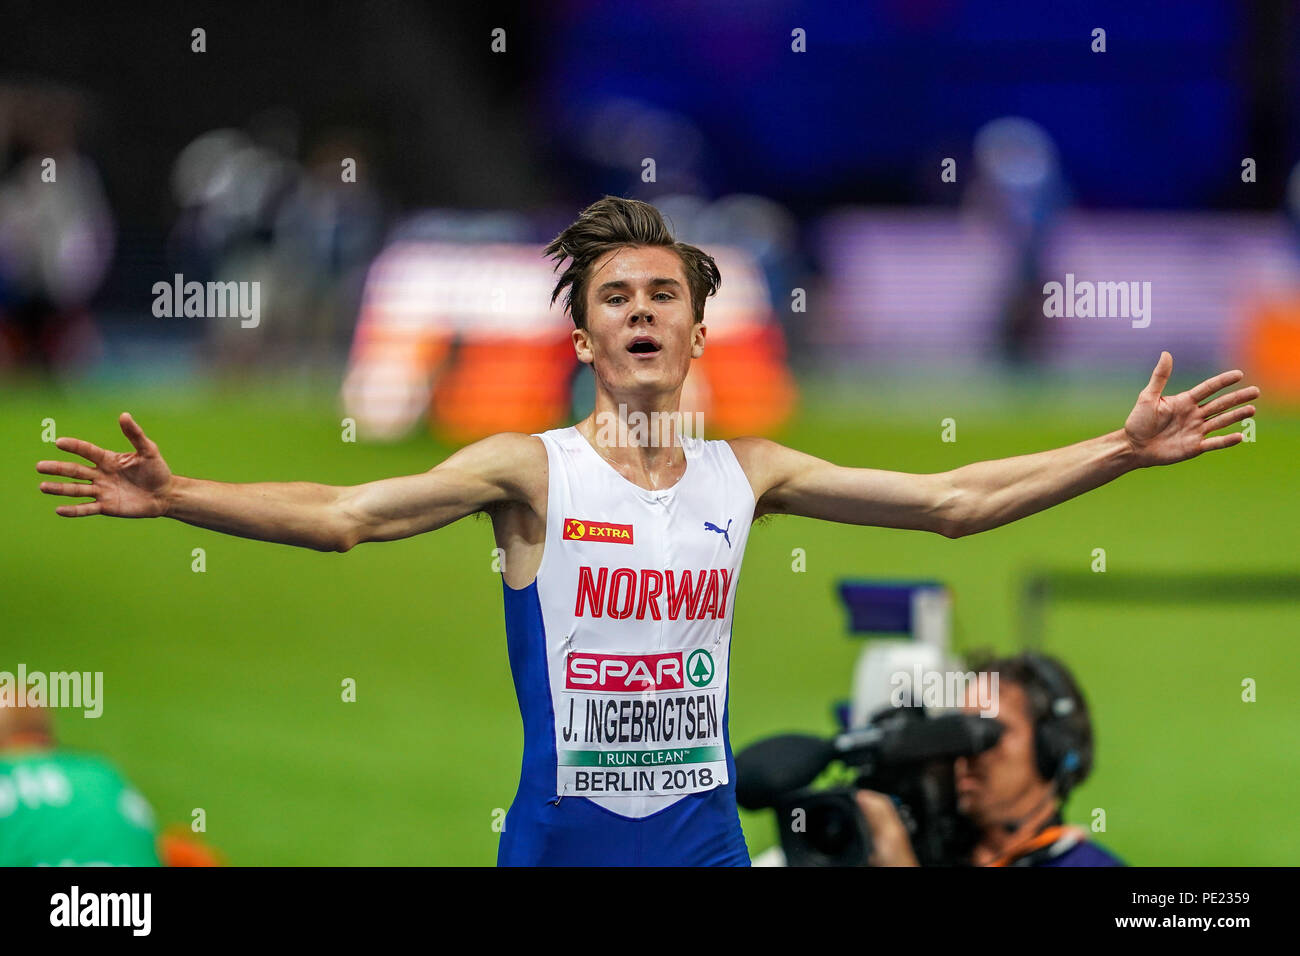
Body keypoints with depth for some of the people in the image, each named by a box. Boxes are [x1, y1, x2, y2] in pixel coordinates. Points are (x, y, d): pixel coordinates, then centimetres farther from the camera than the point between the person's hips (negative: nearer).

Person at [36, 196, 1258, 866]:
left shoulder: (745, 475, 6)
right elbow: (341, 514, -14)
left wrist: (1125, 449, 3)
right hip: (558, 840, -3)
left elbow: (952, 500, 9)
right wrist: (175, 497, -28)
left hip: (704, 837, 3)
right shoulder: (529, 470, -4)